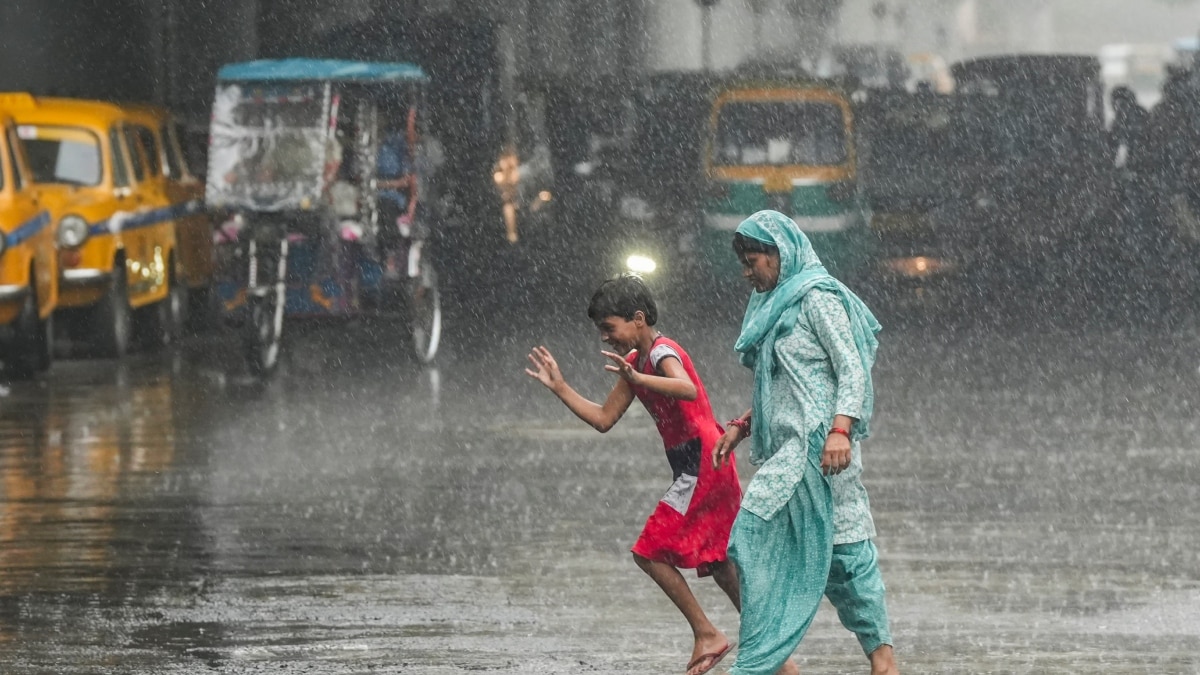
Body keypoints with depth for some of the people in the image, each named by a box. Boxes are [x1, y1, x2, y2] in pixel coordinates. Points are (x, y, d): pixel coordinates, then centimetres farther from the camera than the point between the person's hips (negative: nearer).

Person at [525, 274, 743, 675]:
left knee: (649, 552, -10)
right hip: (699, 471, 10)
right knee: (719, 565, 15)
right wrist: (559, 388, 11)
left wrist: (638, 379, -49)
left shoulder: (663, 353, -14)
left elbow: (688, 390, -36)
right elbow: (603, 419, 18)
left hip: (702, 466, -10)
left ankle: (706, 634, -6)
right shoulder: (635, 362, 15)